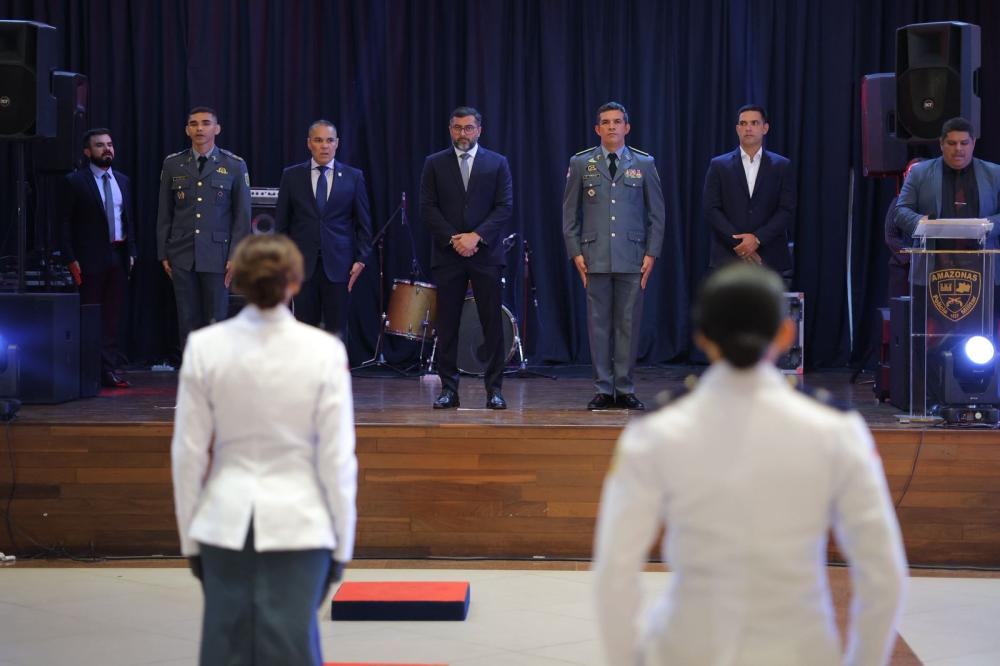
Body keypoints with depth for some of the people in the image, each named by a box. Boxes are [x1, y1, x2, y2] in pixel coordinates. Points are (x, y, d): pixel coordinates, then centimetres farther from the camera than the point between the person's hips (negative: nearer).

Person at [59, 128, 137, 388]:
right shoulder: (75, 182, -2)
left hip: (118, 257, 5)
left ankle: (109, 369, 8)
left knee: (113, 316, 5)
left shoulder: (122, 181, 14)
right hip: (90, 258, -5)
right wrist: (70, 259, -10)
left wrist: (131, 252, 8)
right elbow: (65, 223, -4)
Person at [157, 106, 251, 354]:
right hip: (182, 257, 2)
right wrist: (163, 254, 6)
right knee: (188, 321, 4)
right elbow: (164, 213, 10)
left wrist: (235, 256, -6)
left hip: (217, 256, -2)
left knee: (216, 321, 0)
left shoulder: (235, 166, 2)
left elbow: (242, 215, 1)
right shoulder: (173, 164, 8)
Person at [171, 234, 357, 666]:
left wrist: (190, 536, 10)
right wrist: (342, 542, 4)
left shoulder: (204, 346, -5)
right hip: (299, 524, -1)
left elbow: (188, 452, 0)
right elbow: (337, 457, -6)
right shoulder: (323, 350, -9)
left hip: (227, 521, 2)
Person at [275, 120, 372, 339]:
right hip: (302, 264, 0)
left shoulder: (353, 177, 6)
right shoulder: (292, 176, 6)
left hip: (338, 265, 0)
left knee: (337, 330, 0)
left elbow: (363, 223, 8)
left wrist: (360, 259, 0)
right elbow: (281, 223, 8)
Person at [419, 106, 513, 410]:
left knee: (492, 324, -2)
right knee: (447, 325, 1)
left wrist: (477, 236, -12)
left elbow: (505, 207, 0)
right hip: (447, 255, 1)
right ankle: (448, 389, 7)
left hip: (486, 254, 0)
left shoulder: (497, 163, 8)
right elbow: (427, 208, 2)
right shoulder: (434, 164, 8)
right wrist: (454, 239, -10)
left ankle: (494, 390, 3)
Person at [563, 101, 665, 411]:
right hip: (595, 257, 0)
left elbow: (656, 213, 8)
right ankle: (603, 389, 7)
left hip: (632, 257, 0)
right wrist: (575, 252, 1)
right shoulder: (581, 163, 7)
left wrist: (651, 254, 0)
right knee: (599, 323, 1)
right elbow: (570, 212, 9)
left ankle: (625, 389, 8)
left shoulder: (645, 164, 7)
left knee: (628, 324, 1)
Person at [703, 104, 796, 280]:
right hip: (729, 258, 0)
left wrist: (757, 239, -12)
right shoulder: (719, 165, 7)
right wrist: (737, 243, -11)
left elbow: (787, 211, 1)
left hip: (770, 260, 1)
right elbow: (711, 209, 0)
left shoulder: (782, 166, 8)